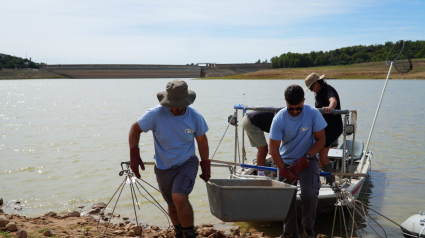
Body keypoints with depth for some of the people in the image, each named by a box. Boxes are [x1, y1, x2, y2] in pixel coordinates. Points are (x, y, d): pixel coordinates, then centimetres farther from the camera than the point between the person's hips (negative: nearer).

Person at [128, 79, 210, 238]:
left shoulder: (195, 117, -14)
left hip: (186, 164, -2)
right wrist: (134, 155, -18)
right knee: (173, 206, 16)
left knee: (179, 198, -26)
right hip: (163, 167, 2)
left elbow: (202, 140, 2)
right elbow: (135, 129, -7)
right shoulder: (155, 114, -19)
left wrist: (206, 165, 6)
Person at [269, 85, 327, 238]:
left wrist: (305, 158, -18)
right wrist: (284, 170, -20)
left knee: (310, 195, -17)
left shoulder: (313, 113, -18)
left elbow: (320, 140, -9)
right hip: (286, 161, 1)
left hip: (307, 160, -1)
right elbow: (273, 149, -15)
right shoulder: (279, 119, -19)